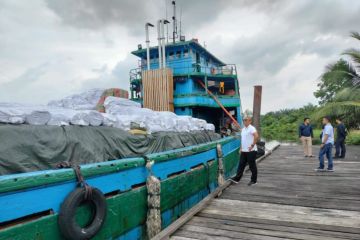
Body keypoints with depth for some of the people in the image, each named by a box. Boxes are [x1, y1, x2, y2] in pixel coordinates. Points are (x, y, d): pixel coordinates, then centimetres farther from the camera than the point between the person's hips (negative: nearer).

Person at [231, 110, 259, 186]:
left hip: (251, 151, -8)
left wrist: (252, 145, -27)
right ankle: (237, 178, 11)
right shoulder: (243, 129, 14)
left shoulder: (251, 128, -13)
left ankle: (254, 180, 16)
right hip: (244, 151, 8)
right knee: (241, 165, 8)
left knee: (252, 166, 4)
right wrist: (241, 148, 17)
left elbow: (256, 136, -29)